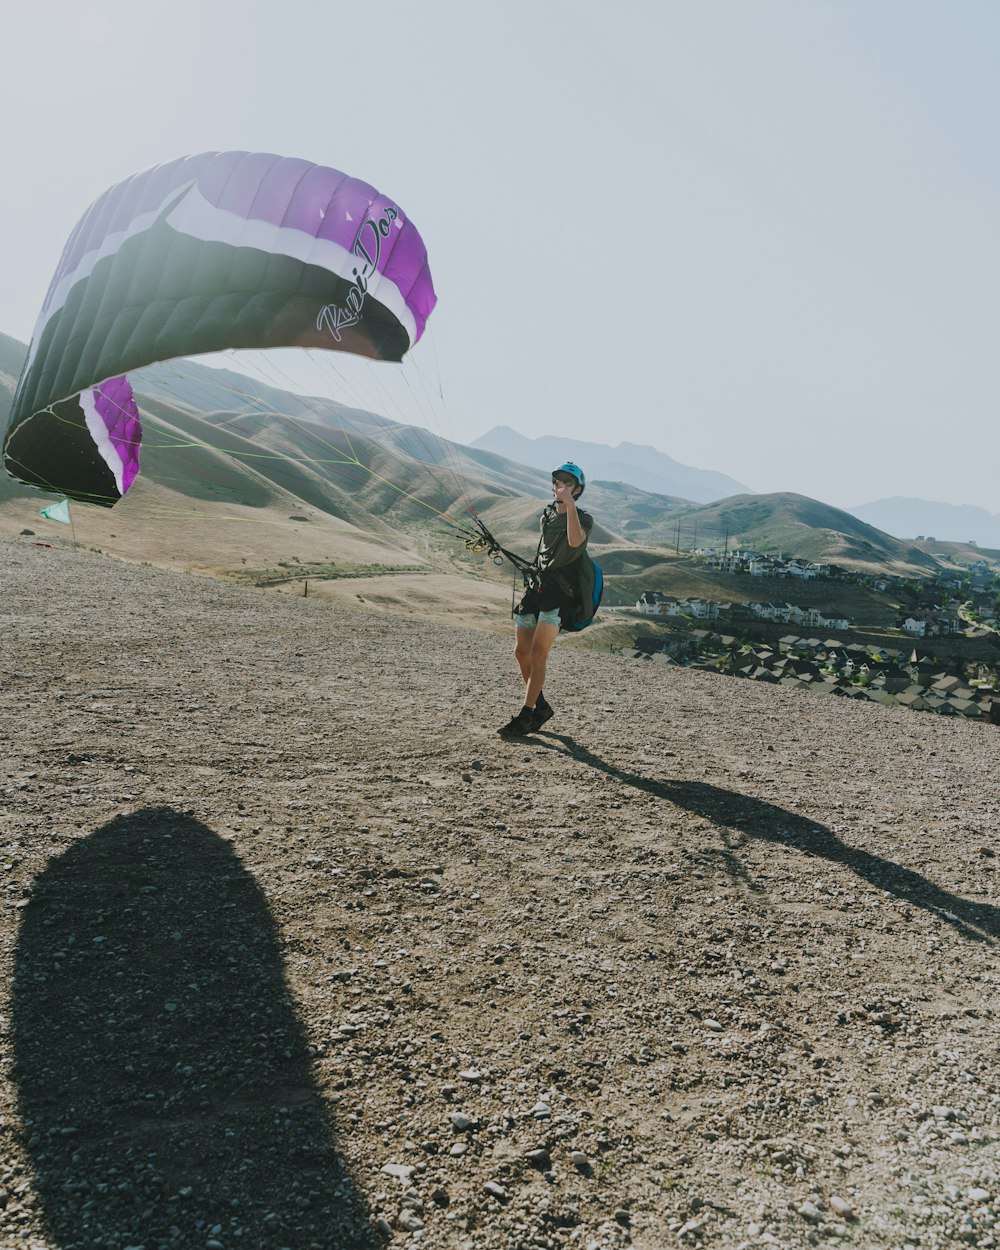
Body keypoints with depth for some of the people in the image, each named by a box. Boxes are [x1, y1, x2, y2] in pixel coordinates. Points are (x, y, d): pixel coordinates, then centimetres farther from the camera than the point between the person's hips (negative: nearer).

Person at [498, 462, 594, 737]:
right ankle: (541, 707, 23)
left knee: (538, 652, -17)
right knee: (521, 652, 5)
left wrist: (569, 504, -30)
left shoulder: (584, 519, -5)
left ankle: (524, 717, -14)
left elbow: (574, 541, -28)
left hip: (560, 593, -7)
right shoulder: (546, 515, 15)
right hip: (537, 587, 7)